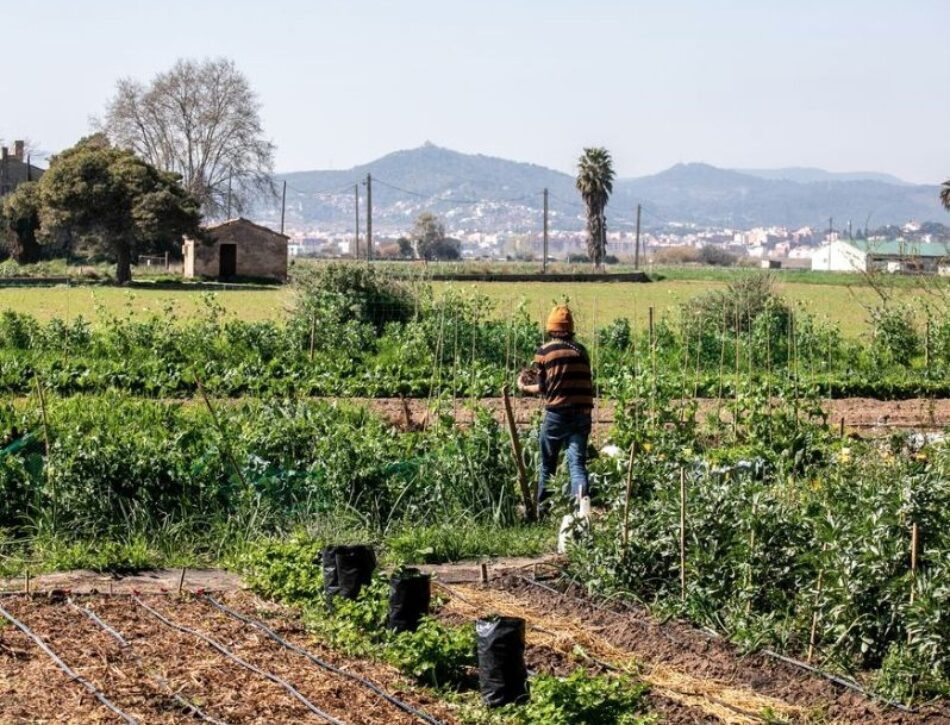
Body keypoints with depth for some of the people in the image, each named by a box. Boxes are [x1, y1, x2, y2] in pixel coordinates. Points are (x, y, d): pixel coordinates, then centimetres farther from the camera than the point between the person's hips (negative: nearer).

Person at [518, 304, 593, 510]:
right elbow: (585, 383, 13)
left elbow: (542, 388, -1)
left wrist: (524, 387, 17)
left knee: (547, 464, 13)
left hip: (557, 413, -2)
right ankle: (581, 498, -27)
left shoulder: (545, 351, -2)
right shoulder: (581, 350, 9)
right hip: (582, 413, 2)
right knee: (577, 462, -2)